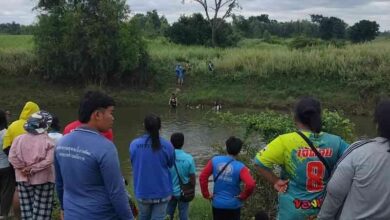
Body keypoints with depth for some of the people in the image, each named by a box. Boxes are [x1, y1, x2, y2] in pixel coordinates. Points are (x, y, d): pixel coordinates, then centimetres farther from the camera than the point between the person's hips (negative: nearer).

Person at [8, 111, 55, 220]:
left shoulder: (19, 139, -2)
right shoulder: (48, 141, -12)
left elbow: (12, 157, -7)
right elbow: (48, 161, -20)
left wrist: (23, 168, -4)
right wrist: (32, 169, -13)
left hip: (23, 179, 4)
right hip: (43, 179, -3)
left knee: (27, 209, 12)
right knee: (41, 210, 5)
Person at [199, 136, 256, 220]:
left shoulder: (215, 161, -8)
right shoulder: (240, 167, -17)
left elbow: (202, 177, -8)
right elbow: (251, 184, -29)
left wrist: (206, 194, 1)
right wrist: (243, 196, -12)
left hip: (217, 204, 2)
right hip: (233, 205, -2)